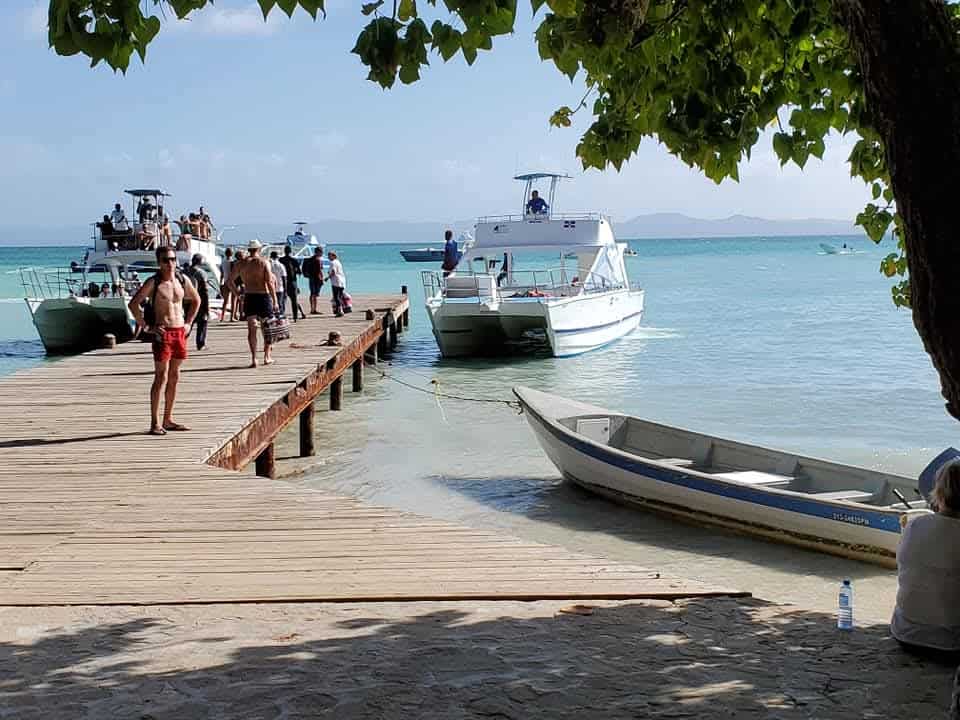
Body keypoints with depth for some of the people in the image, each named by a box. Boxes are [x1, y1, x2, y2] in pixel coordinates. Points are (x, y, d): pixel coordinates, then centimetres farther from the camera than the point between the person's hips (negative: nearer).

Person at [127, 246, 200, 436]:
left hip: (180, 332, 6)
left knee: (174, 377, 10)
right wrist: (146, 326, -12)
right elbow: (133, 304, -11)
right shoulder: (153, 282, -7)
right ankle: (155, 423, -4)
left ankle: (168, 420, 18)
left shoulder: (182, 280, 8)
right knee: (161, 377, -7)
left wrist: (188, 323, 15)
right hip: (162, 333, -6)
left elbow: (196, 300, 24)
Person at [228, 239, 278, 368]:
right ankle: (267, 356, 11)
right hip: (263, 296, -2)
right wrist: (275, 300, -7)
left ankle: (253, 358, -3)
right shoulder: (263, 262, -4)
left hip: (249, 297, 2)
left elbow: (230, 281, 7)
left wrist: (237, 292, 18)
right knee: (267, 328, 10)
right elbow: (270, 283, -10)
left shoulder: (241, 264, 6)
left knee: (251, 329, 4)